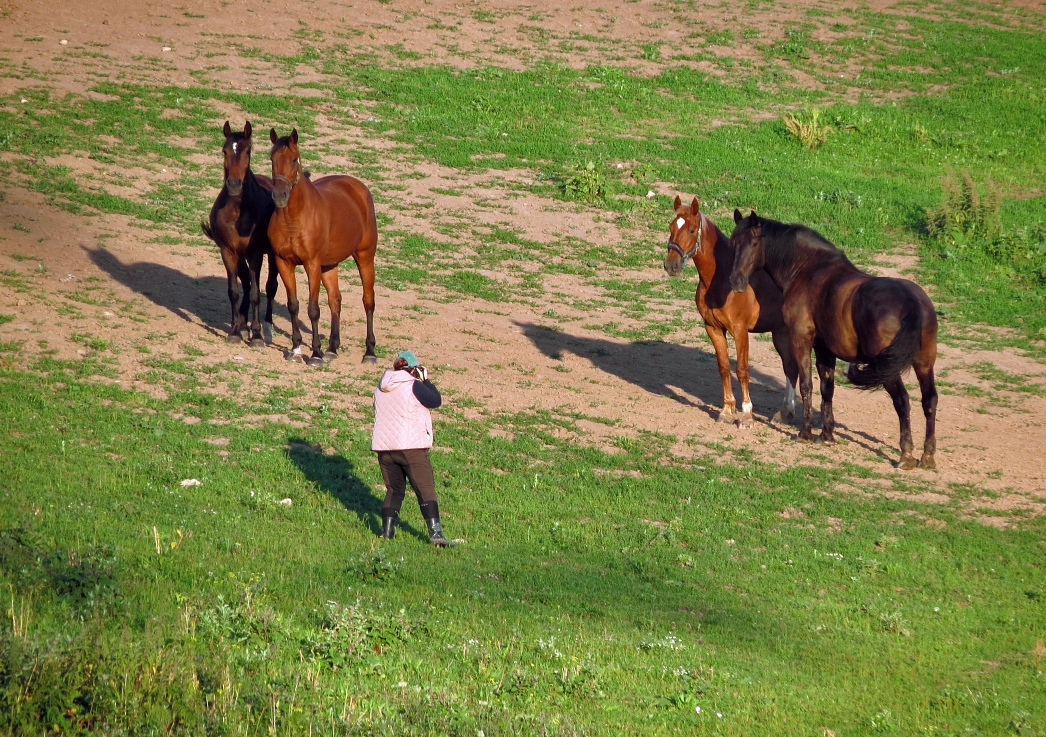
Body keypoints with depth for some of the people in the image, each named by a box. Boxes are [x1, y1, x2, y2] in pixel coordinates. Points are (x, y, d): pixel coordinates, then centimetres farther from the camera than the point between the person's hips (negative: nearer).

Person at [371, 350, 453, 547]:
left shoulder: (381, 388, 8)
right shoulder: (413, 387, -11)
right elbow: (436, 401, -5)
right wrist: (425, 380, 7)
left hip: (384, 447, 5)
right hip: (411, 447, -5)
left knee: (394, 490, 17)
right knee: (426, 490, -3)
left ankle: (387, 531, 10)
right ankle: (435, 533, -11)